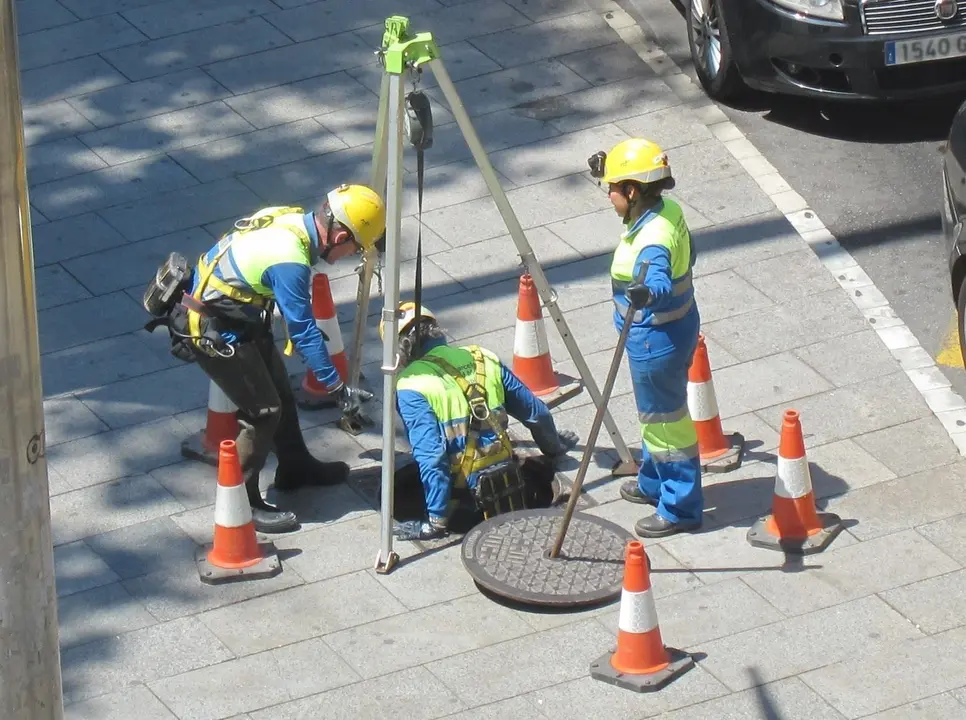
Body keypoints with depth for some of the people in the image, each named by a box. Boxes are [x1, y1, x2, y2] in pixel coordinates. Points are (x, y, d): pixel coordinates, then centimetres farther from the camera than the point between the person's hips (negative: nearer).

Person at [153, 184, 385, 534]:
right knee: (263, 411, -3)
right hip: (211, 331, -9)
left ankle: (296, 467, 40)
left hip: (235, 317, 9)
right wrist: (338, 387, -17)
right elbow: (303, 332, -24)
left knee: (279, 390, 21)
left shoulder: (290, 218, -5)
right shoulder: (290, 262, -31)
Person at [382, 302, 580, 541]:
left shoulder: (410, 387, -12)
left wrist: (436, 521, -19)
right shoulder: (483, 359, 6)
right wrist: (555, 448, 33)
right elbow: (535, 412, 14)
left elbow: (430, 454, -20)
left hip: (464, 488, -7)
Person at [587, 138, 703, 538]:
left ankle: (681, 509, 17)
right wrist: (608, 171, 29)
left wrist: (647, 292, -73)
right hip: (678, 324, 10)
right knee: (656, 413, 27)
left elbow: (659, 279, -49)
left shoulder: (653, 239, -32)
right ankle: (654, 483, 47)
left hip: (656, 339, -10)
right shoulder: (669, 209, -3)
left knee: (664, 419, 5)